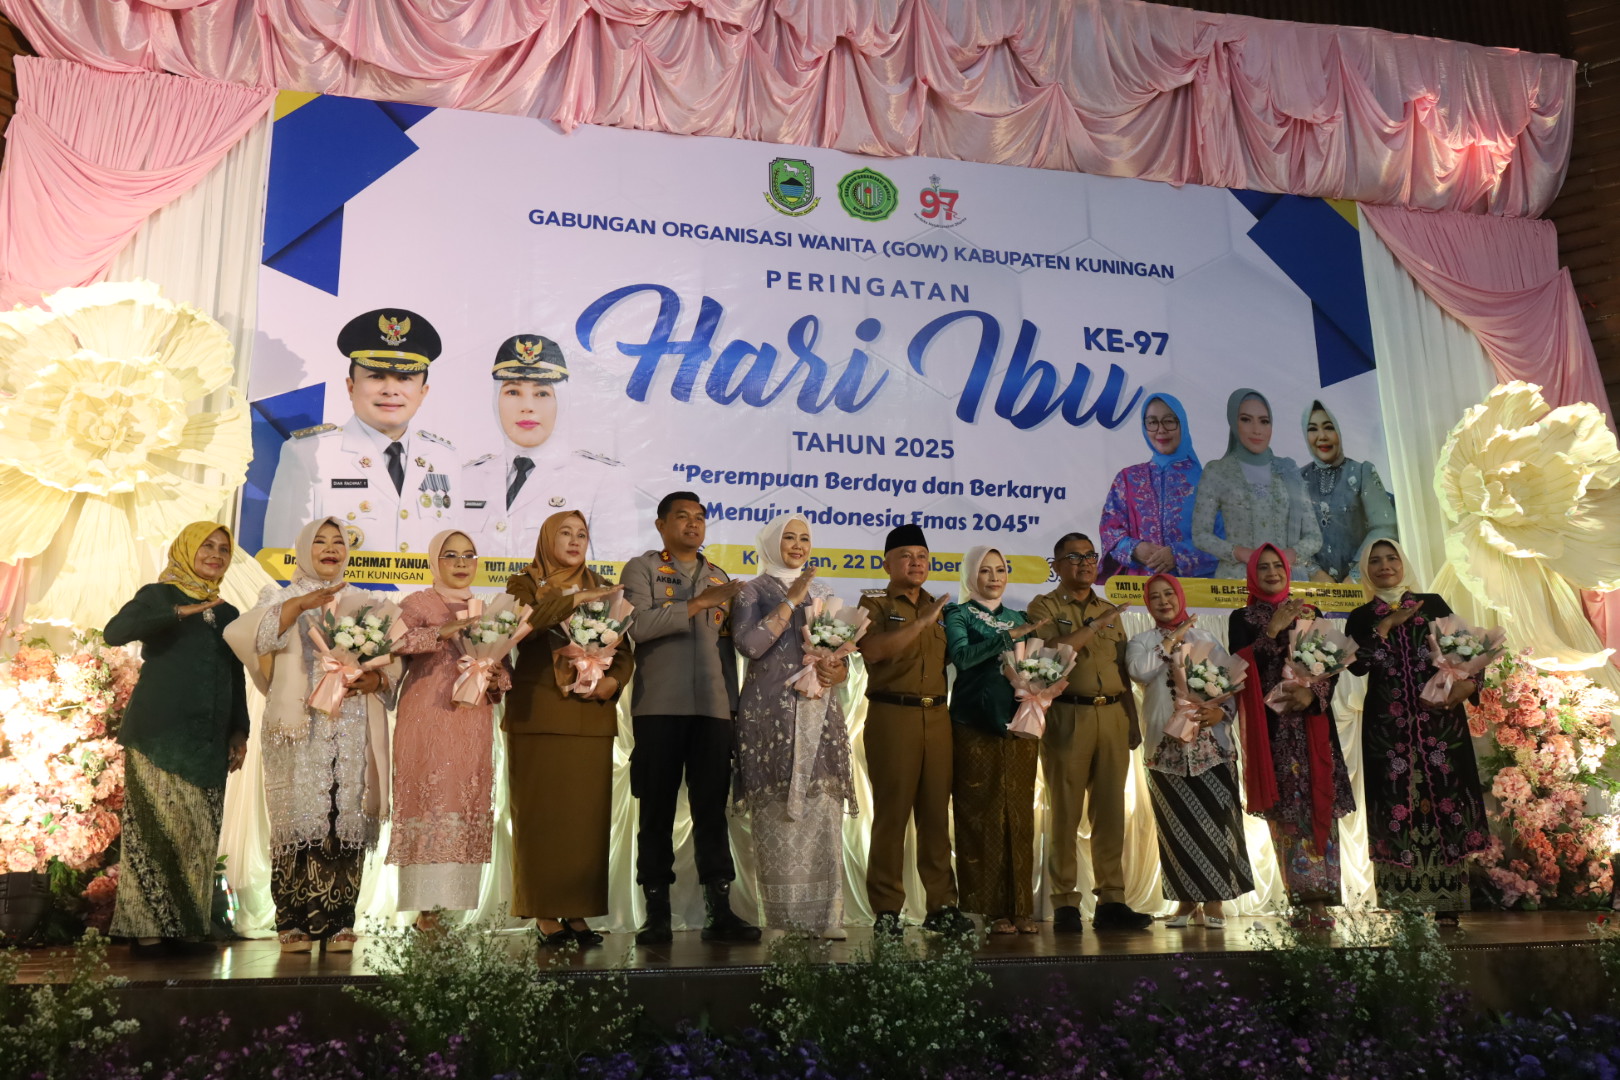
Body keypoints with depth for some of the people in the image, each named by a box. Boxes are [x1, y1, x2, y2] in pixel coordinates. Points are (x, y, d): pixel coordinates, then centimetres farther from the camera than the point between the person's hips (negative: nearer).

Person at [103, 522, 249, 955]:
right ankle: (148, 925, -1)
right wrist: (181, 612, -22)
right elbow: (114, 632, -15)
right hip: (159, 734, -4)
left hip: (209, 740, 4)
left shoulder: (228, 614, 18)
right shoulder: (159, 595, 4)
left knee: (199, 834, 1)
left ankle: (187, 926, 6)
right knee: (157, 827, -7)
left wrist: (239, 732, 10)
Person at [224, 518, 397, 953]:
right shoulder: (283, 598, 12)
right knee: (301, 817, -8)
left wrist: (377, 679, -8)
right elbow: (251, 636, -8)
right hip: (300, 728, -2)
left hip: (354, 731, 2)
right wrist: (300, 603, -17)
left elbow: (393, 660, 13)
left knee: (347, 817, -2)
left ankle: (339, 922, 3)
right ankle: (295, 923, -1)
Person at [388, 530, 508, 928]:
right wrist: (442, 631, -28)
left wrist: (496, 679, -3)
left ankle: (454, 906, 6)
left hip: (473, 726, 5)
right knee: (431, 807, -10)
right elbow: (392, 639, -17)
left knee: (468, 811, 1)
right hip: (428, 720, -5)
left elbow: (506, 669, 18)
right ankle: (427, 909, -7)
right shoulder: (418, 603, 3)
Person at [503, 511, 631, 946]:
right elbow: (522, 621, -14)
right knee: (541, 812, -3)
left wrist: (614, 680, -9)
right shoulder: (524, 584, 9)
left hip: (592, 715, 3)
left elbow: (625, 649, 11)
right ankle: (545, 912, 4)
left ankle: (579, 911, 6)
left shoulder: (603, 590, 17)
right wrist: (576, 599, -15)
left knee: (587, 813, 0)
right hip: (538, 714, -2)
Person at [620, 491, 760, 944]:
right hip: (659, 708, -4)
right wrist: (697, 604, -17)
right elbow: (637, 625, -13)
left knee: (712, 810, 3)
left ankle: (720, 911, 5)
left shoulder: (719, 577, 20)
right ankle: (657, 913, 8)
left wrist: (733, 702, 13)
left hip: (713, 708, 4)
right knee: (657, 810, 2)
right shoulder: (641, 569, 5)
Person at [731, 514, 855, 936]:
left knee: (822, 815, -1)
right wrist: (791, 601, -10)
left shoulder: (823, 593, 19)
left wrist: (837, 672, -5)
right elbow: (750, 643, -12)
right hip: (772, 716, -4)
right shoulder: (754, 592, 6)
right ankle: (784, 921, -1)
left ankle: (824, 917, 3)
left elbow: (843, 657, 18)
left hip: (821, 715, 4)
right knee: (779, 819, -7)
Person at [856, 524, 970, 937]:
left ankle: (941, 905, 11)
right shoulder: (874, 604, 3)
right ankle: (887, 910, 4)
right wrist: (922, 621, -18)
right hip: (892, 715, -4)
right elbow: (873, 650, -16)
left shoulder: (938, 607, 19)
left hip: (937, 715, 5)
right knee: (891, 812, -3)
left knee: (936, 813, 5)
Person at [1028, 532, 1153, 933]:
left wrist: (1133, 721, 12)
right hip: (1068, 717, -5)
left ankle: (1111, 902, 9)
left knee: (1111, 813, 4)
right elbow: (1051, 652, -14)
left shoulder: (1110, 611, 20)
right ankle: (1064, 905, 1)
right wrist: (1095, 626, -14)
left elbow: (1123, 671, 19)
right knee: (1065, 813, -3)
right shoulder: (1044, 607, 4)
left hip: (1113, 716, 5)